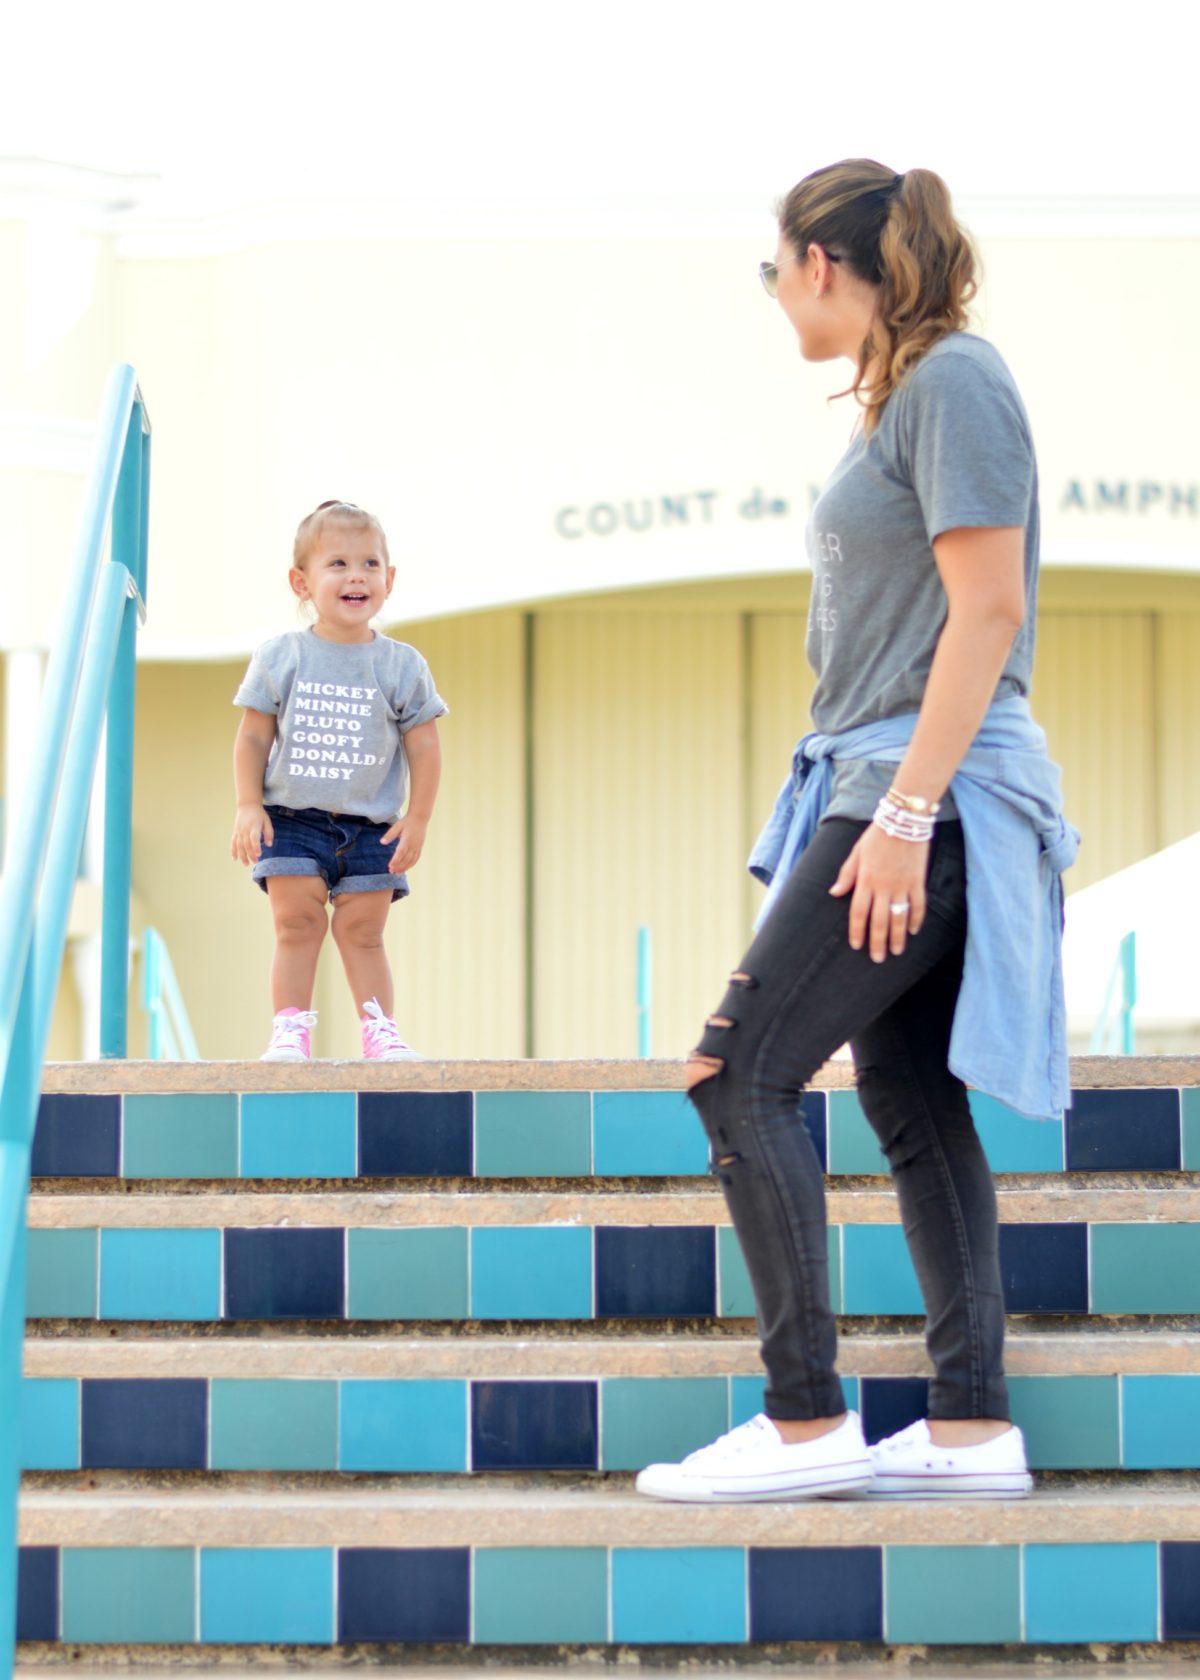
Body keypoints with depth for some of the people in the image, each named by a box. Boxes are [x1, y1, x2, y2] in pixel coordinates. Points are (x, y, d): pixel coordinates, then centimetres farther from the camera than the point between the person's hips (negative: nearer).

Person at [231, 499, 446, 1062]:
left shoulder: (402, 667, 0)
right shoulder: (279, 658, -1)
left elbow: (423, 747, 3)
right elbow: (252, 736, 2)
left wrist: (418, 819, -2)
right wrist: (249, 807, -5)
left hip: (372, 826, 0)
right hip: (292, 820, 0)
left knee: (362, 931, 2)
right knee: (296, 923, -4)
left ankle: (379, 1029, 9)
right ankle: (290, 1029, -2)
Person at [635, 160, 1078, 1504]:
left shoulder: (954, 381, -11)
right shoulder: (898, 393, 18)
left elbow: (989, 610, -18)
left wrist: (905, 812, -22)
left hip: (933, 794, -10)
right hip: (884, 789, 10)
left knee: (740, 1074, -11)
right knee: (909, 1098, 8)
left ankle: (804, 1423, -10)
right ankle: (971, 1427, 9)